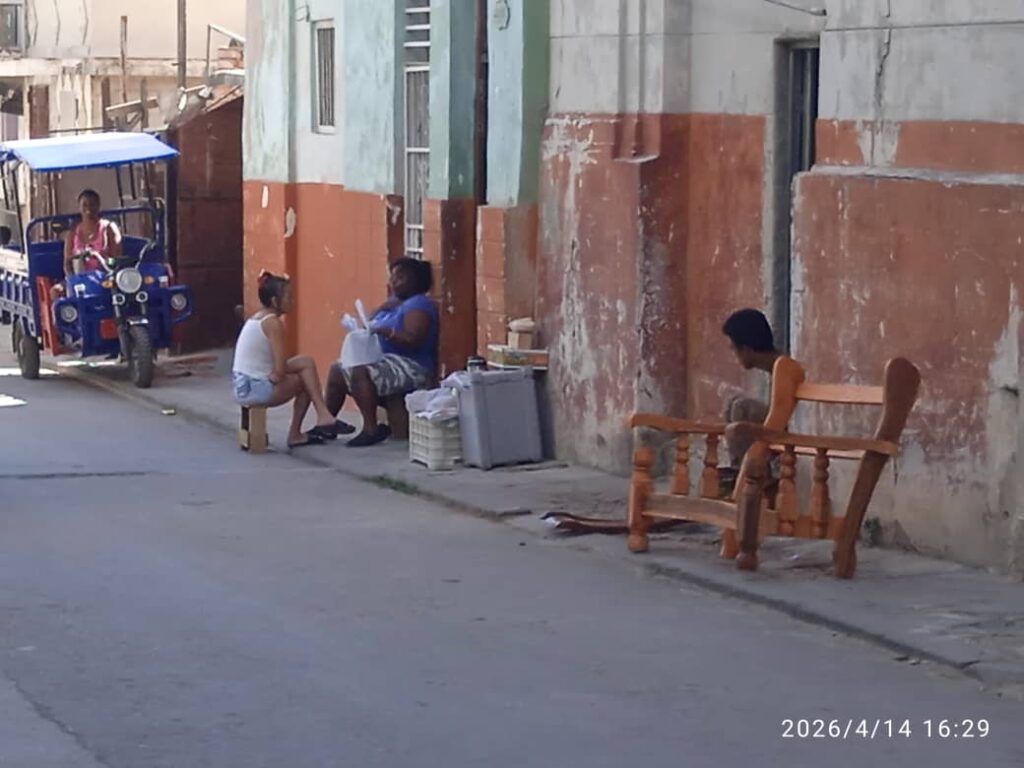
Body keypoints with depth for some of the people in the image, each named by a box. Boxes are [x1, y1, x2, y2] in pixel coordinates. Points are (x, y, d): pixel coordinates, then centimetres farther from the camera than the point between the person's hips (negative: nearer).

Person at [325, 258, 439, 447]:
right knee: (337, 370, 7)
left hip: (411, 367, -11)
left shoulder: (418, 304, -11)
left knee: (360, 372, -32)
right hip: (385, 360, 11)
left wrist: (385, 331, -34)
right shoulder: (394, 304, 19)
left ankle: (371, 429, -31)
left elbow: (413, 340, -24)